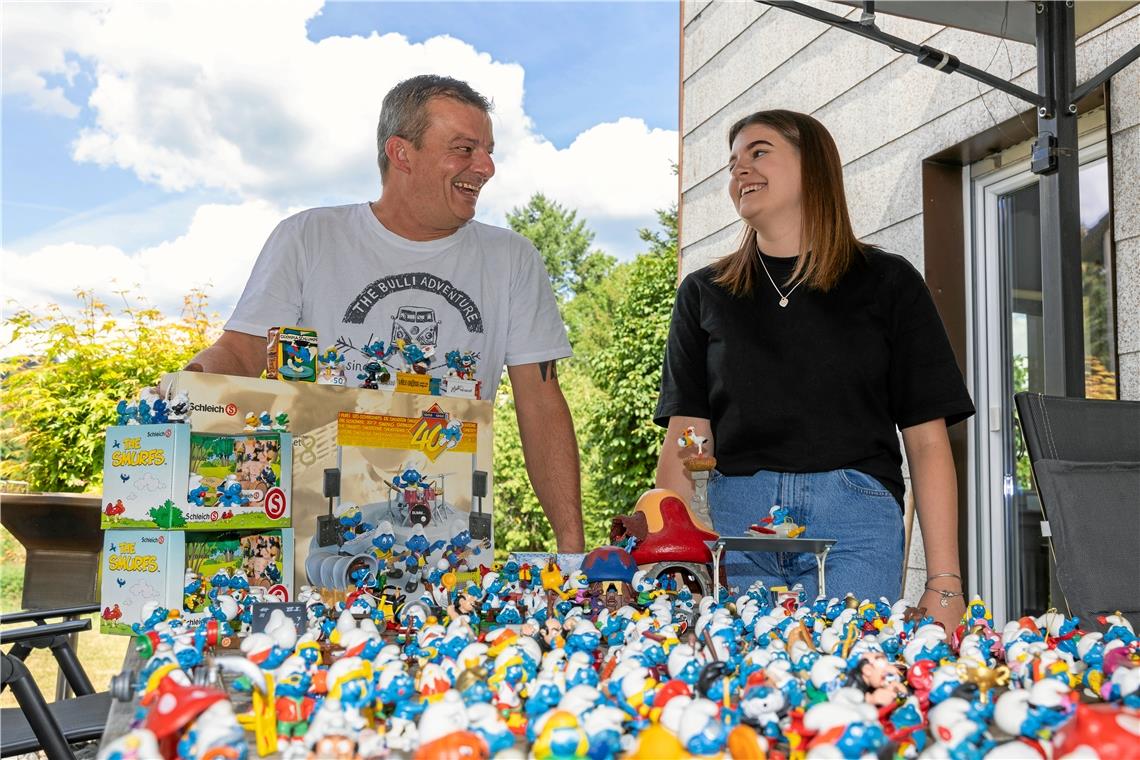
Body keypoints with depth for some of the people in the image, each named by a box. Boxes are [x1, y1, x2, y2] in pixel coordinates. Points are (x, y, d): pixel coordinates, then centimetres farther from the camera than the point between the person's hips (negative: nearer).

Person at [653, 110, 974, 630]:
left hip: (855, 525, -1)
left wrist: (943, 582, -3)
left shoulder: (886, 283, 10)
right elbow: (684, 440, 8)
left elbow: (927, 441, 5)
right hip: (729, 519, 2)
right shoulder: (705, 294, 15)